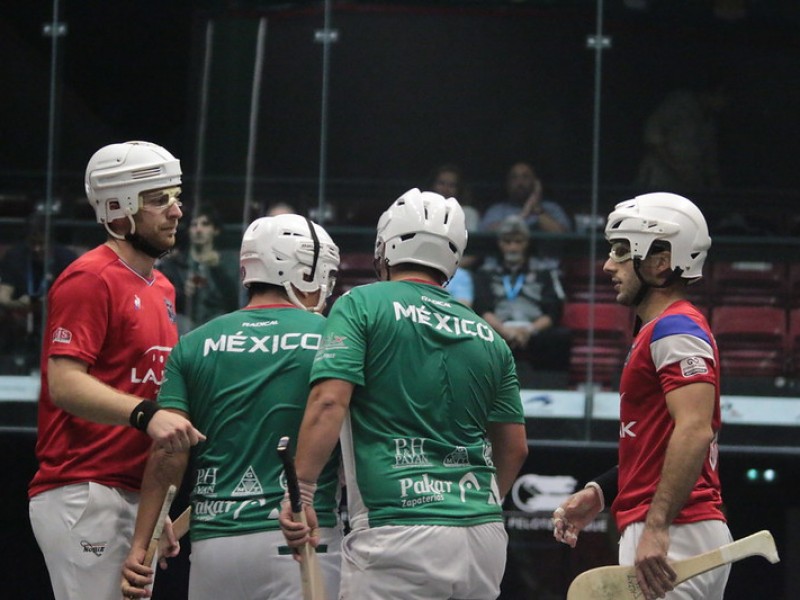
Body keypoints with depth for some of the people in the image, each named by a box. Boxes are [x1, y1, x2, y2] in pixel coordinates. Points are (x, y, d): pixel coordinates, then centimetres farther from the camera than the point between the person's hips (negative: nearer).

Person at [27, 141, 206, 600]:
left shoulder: (162, 289, 20)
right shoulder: (89, 280, -9)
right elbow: (65, 383, -19)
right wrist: (146, 415, -32)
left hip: (137, 498, 9)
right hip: (85, 497, -9)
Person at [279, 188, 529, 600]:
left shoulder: (362, 306, 1)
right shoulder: (487, 337, 15)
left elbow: (329, 401, -12)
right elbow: (514, 447, 18)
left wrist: (302, 491, -12)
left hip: (396, 532, -5)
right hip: (483, 537, 5)